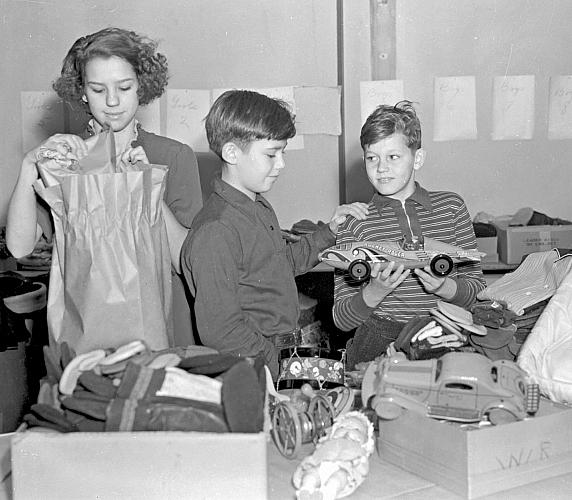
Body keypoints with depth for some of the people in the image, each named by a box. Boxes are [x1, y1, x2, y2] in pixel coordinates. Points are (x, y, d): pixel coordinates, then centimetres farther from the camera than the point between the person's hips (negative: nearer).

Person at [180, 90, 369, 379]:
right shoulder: (214, 233, -18)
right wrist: (281, 368, -17)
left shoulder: (260, 207, 14)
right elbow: (220, 332, -20)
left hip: (285, 354, 9)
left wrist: (330, 231, 21)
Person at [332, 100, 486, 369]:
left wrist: (445, 288, -10)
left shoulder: (451, 206, 12)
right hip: (381, 335, -1)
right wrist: (375, 292, -15)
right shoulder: (355, 224, 5)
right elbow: (341, 320, 4)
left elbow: (477, 287, 12)